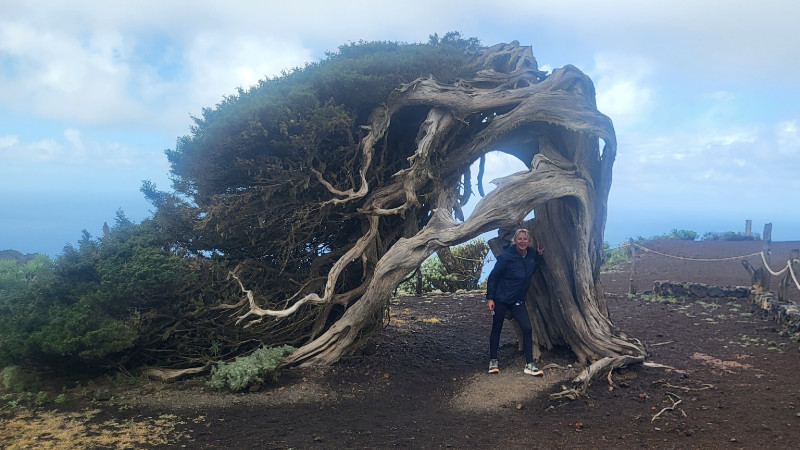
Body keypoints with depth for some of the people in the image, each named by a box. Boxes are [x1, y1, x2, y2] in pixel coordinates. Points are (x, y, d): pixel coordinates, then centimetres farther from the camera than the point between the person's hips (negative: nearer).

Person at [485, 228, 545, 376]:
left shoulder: (530, 254, -1)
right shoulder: (506, 256, -20)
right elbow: (493, 277, -14)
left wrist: (539, 255, 4)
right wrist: (490, 298, -15)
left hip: (518, 300, 5)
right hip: (501, 299, -5)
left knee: (527, 329, -5)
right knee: (496, 330, 7)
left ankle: (529, 365, 4)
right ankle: (493, 361, 22)